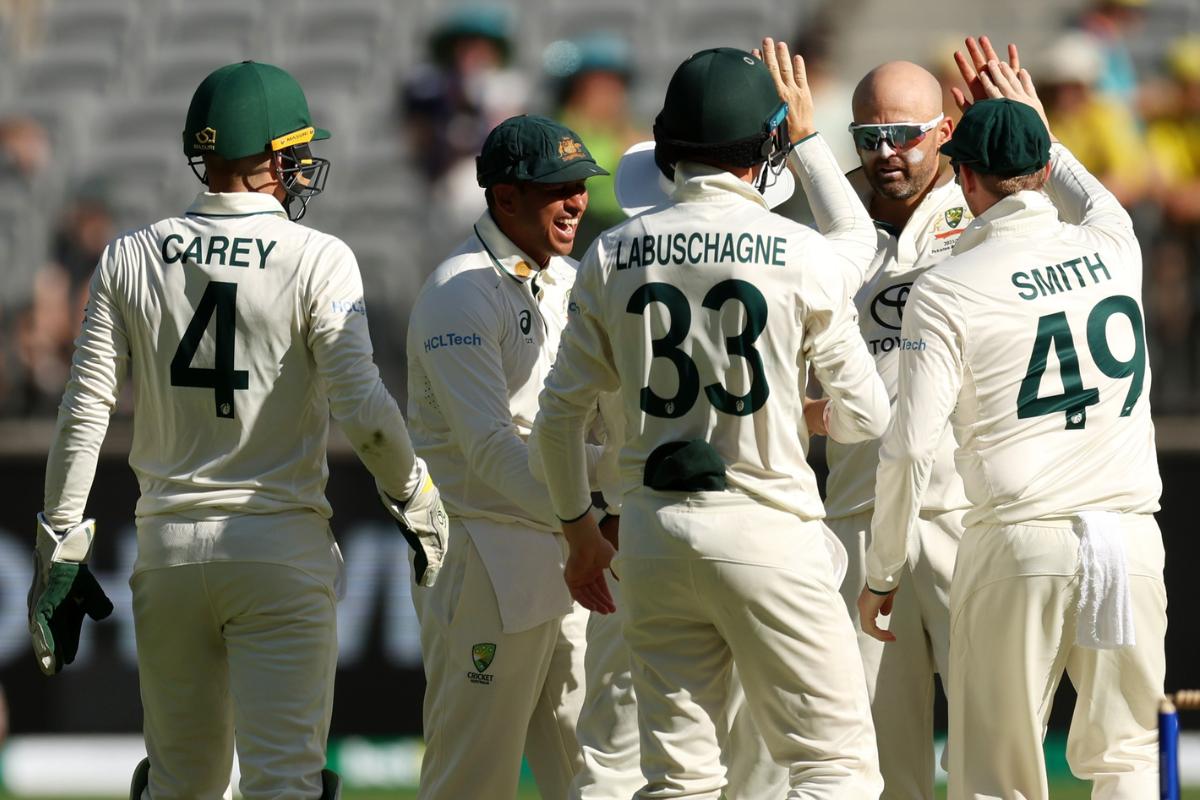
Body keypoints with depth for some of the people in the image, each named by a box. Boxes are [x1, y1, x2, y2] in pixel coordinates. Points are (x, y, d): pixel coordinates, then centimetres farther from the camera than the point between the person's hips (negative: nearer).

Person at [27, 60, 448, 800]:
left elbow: (85, 412, 1)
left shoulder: (131, 257, 3)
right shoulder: (318, 260, -8)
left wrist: (61, 551, 6)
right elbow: (361, 407, -15)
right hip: (282, 545, -4)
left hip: (169, 545, 4)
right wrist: (417, 500, 2)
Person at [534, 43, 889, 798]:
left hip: (654, 532, 4)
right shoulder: (801, 253, -6)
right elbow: (865, 416, -1)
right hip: (767, 531, -4)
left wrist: (578, 529, 20)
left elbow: (561, 410, 7)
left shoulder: (615, 254, 3)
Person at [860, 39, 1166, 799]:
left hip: (1020, 542, -4)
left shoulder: (947, 289, -4)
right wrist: (1037, 127, 45)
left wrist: (881, 573, 2)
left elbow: (911, 447, -7)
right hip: (1133, 538, 4)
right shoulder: (1112, 249, 8)